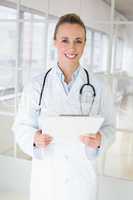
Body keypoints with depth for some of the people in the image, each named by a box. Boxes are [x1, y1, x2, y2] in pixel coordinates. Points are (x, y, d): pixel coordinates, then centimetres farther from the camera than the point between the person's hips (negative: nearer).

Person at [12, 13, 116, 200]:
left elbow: (109, 127, 1)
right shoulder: (36, 85, -8)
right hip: (45, 173, 0)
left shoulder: (99, 87, -6)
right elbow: (21, 126, -2)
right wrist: (35, 138, -23)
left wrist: (99, 140, -20)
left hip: (82, 173, 1)